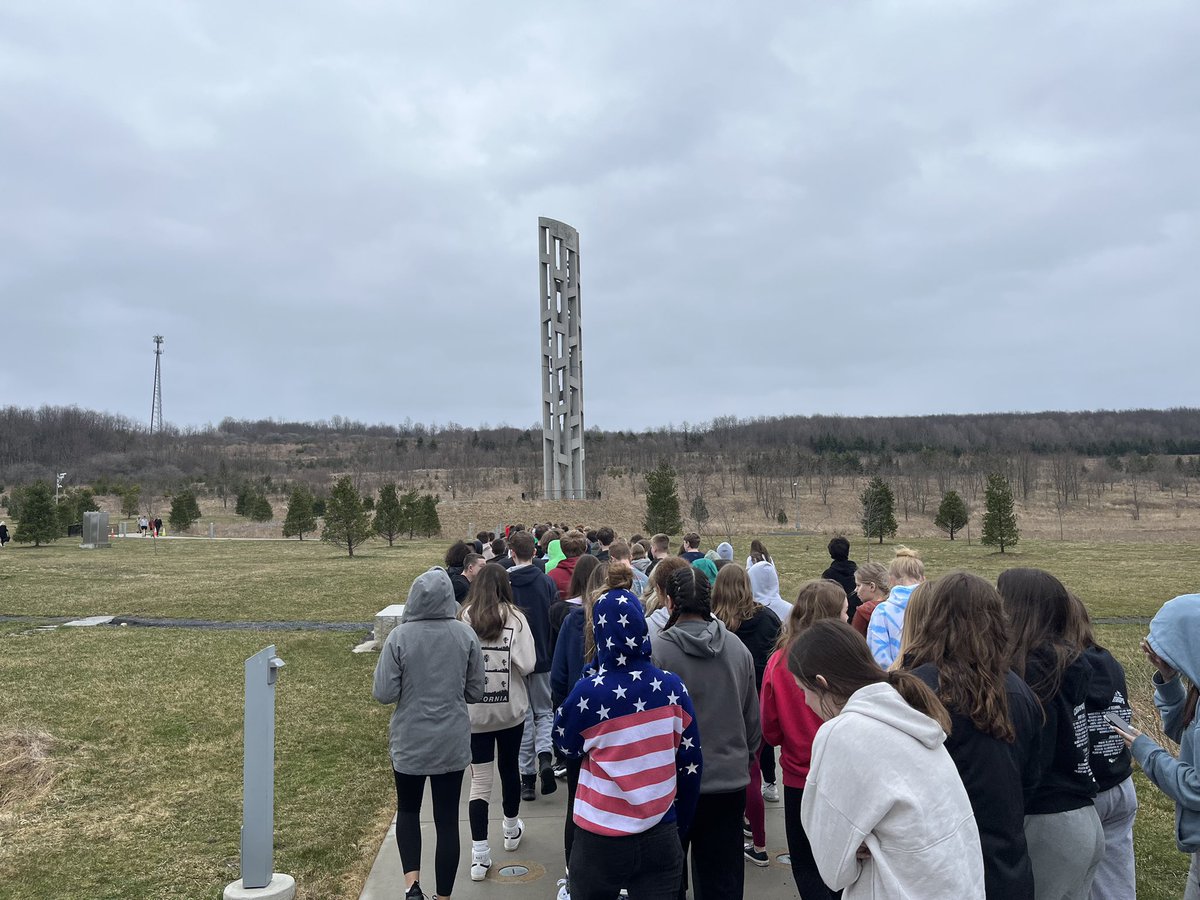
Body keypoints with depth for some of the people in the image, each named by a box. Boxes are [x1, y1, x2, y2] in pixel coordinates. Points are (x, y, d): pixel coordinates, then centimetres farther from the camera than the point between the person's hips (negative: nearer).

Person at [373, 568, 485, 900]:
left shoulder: (399, 636, -15)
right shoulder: (465, 635, -9)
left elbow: (384, 693, -13)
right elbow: (475, 692, -2)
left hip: (409, 742, -1)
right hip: (453, 742, 1)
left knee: (408, 809, 22)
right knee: (447, 818, 13)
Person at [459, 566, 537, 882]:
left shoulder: (463, 618, -8)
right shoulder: (514, 618, -10)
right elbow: (527, 664, -15)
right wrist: (506, 664, 5)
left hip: (474, 711, 0)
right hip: (510, 708, 0)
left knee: (479, 779, 5)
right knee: (509, 767, 20)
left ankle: (479, 855, 3)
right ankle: (511, 829, 41)